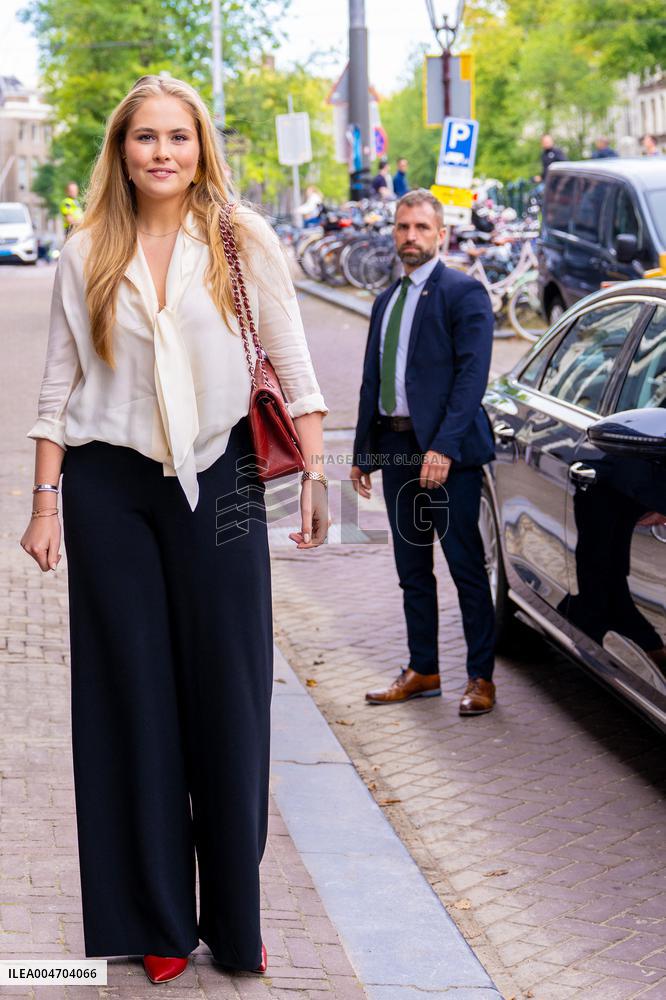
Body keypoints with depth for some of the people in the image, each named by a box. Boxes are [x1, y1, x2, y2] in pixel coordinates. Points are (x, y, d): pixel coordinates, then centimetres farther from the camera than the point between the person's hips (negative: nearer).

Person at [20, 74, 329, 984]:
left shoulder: (243, 241, 1)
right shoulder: (86, 255, 4)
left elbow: (292, 363, 2)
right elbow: (59, 385, 7)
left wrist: (315, 475, -4)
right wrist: (45, 501, 3)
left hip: (216, 479, -1)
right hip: (109, 487, 1)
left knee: (228, 697, 3)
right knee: (133, 700, 6)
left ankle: (235, 920, 15)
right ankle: (157, 921, 18)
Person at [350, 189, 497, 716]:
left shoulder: (463, 292, -6)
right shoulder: (386, 301, 18)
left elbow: (472, 375, -14)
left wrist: (444, 447, -21)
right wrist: (363, 451, 15)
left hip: (447, 451, -7)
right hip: (395, 447, 7)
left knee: (466, 565, -2)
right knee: (412, 568, 12)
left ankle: (481, 677, 6)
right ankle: (422, 671, 22)